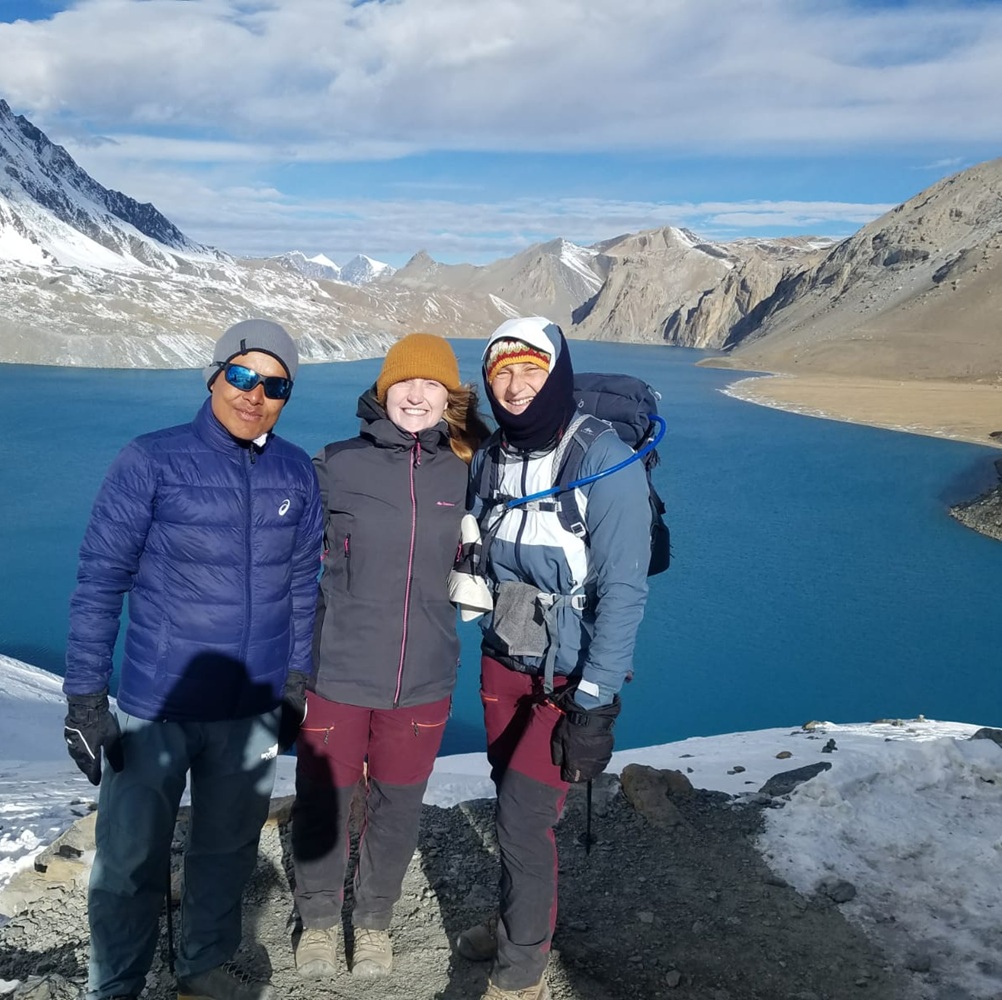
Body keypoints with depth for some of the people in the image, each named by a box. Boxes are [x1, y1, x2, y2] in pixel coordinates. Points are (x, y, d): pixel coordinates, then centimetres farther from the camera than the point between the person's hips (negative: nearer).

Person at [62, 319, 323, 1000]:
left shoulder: (298, 476, 0)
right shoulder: (152, 462, -11)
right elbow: (100, 581, -9)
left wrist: (296, 682, 12)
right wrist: (85, 698, -10)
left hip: (252, 711, 4)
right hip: (154, 709, -3)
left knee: (229, 851, 20)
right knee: (132, 863, 10)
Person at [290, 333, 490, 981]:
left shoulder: (463, 474, -1)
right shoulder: (337, 465, -9)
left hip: (423, 679, 2)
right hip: (338, 672, -2)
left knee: (398, 807, 17)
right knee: (323, 802, 14)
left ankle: (374, 920, 43)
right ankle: (320, 918, 41)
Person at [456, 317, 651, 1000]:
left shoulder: (604, 459, -19)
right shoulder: (492, 459, 0)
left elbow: (623, 590, -20)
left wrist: (596, 702, -21)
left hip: (570, 678, -5)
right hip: (504, 662, 6)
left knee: (525, 813, -6)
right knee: (512, 799, 16)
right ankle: (519, 923, 39)